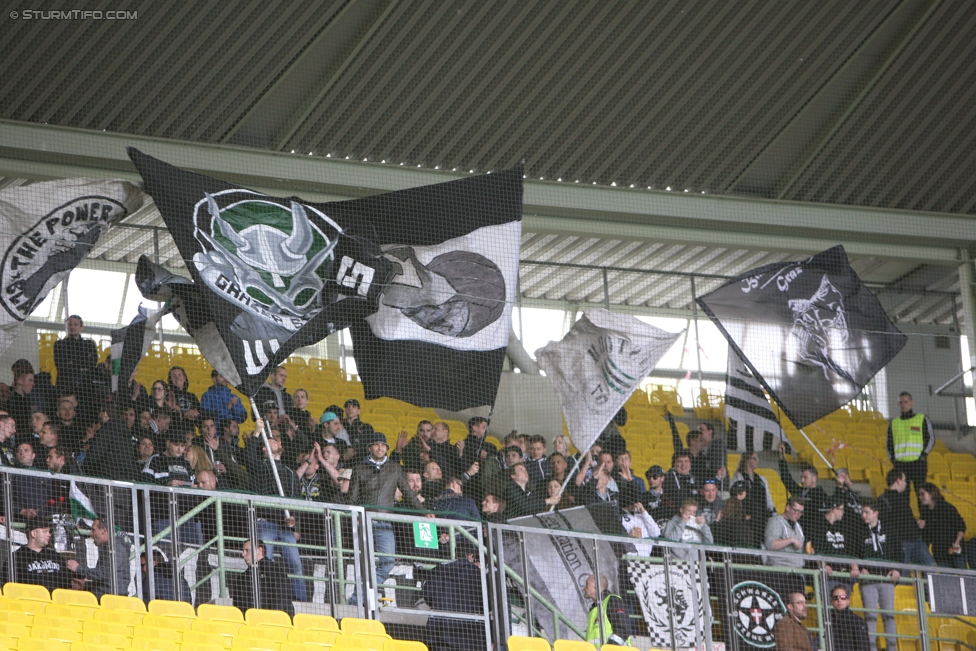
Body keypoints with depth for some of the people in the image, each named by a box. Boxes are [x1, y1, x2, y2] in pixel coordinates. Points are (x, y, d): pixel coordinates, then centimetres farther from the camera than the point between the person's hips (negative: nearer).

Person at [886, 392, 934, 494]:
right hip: (900, 464, 3)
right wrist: (892, 459, 7)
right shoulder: (894, 423, 18)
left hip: (918, 463, -3)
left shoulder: (922, 420, 9)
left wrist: (924, 455, -7)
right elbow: (889, 444, 22)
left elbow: (931, 438, 6)